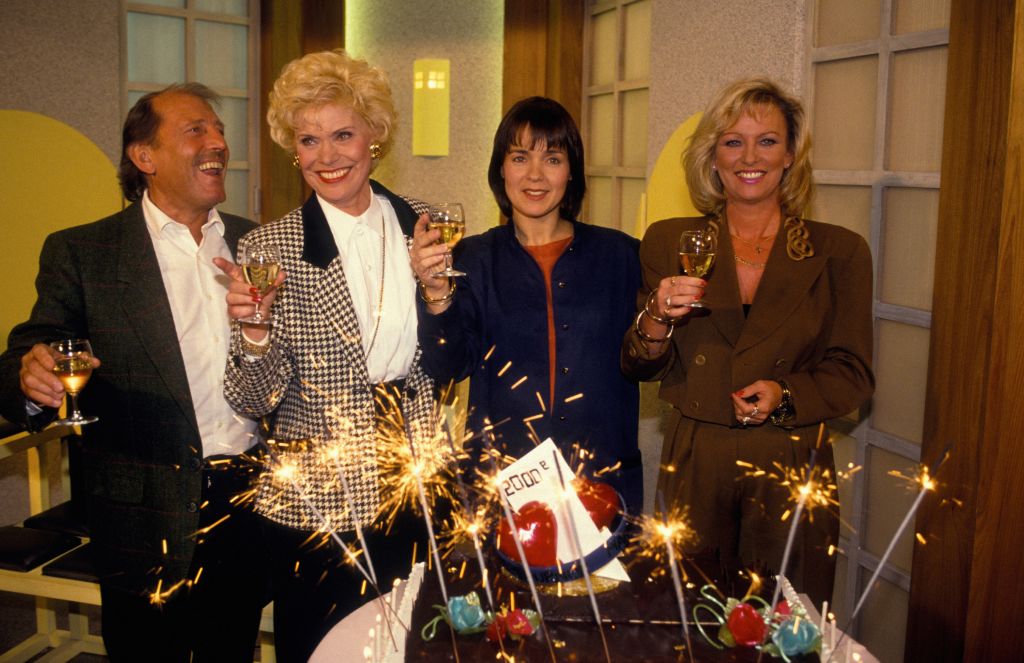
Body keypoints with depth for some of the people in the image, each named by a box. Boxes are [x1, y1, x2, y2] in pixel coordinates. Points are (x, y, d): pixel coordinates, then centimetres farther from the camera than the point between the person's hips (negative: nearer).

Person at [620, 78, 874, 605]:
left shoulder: (838, 253, 2)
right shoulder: (670, 242, 4)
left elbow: (852, 373, 2)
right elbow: (638, 369, 3)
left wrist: (785, 395, -16)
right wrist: (658, 320, -17)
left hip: (790, 469, 0)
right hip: (693, 466, 1)